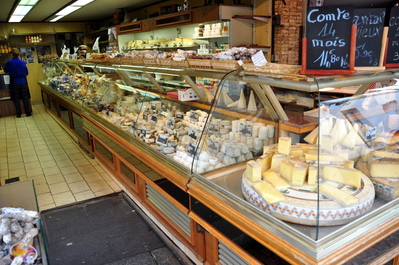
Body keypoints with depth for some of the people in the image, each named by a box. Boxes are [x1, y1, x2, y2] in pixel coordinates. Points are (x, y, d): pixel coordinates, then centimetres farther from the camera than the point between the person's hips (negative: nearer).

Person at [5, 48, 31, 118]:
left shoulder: (9, 63, -9)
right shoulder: (23, 62, -5)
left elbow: (5, 71, 8)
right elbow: (26, 72, 3)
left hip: (14, 83, -1)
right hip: (23, 82, 1)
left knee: (16, 99, 8)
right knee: (25, 97, 8)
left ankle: (18, 114, 10)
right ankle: (28, 112, 8)